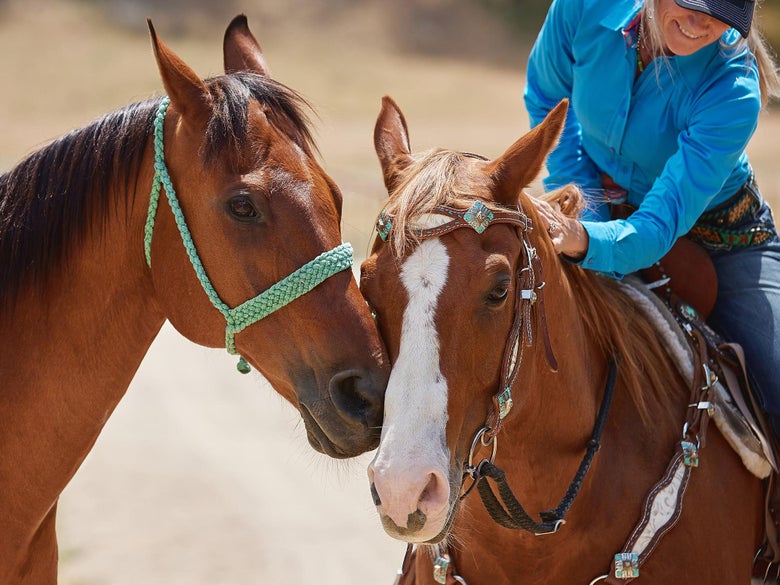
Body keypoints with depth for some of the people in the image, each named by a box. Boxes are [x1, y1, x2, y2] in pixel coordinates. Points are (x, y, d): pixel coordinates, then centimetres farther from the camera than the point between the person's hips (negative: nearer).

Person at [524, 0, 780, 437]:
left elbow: (661, 224, -36)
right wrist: (584, 204, -13)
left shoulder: (734, 91, -31)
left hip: (723, 243, -2)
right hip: (604, 216, 3)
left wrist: (587, 242, -56)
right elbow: (548, 99, -1)